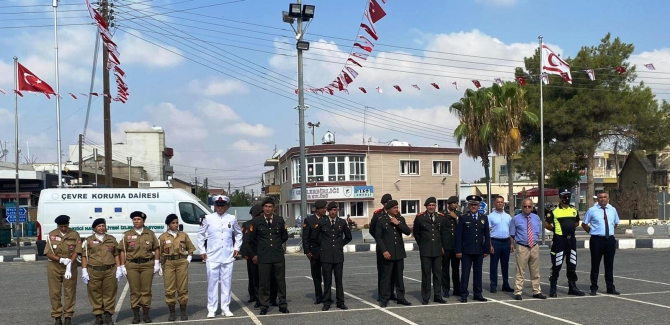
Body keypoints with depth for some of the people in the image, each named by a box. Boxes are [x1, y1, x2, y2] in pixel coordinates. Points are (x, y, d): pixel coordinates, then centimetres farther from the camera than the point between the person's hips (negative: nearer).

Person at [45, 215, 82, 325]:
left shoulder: (75, 235, -3)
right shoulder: (51, 235, -3)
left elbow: (76, 252, -6)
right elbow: (48, 253, -5)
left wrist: (70, 263, -22)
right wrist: (61, 259, -19)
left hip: (70, 267, 0)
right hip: (54, 267, 0)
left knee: (70, 292, 3)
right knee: (55, 293, 4)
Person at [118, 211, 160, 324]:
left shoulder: (150, 233, 7)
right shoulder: (127, 235, 6)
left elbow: (156, 249, 8)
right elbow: (122, 251, 5)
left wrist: (157, 263, 1)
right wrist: (122, 266, -1)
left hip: (147, 265, 0)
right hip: (132, 265, 0)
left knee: (146, 290, 3)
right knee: (134, 291, 3)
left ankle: (146, 314, 12)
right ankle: (136, 314, 10)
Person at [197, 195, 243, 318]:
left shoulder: (232, 219, 4)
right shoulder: (208, 218, 0)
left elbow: (239, 234, 18)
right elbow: (200, 235, 7)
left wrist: (237, 248, 9)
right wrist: (202, 251, 3)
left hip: (228, 256, 2)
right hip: (212, 256, -2)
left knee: (227, 282, 5)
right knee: (212, 282, 0)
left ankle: (226, 308, 13)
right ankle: (211, 309, 7)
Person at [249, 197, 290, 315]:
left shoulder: (280, 220, 4)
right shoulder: (256, 222, 1)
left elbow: (284, 236, 17)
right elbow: (252, 239, 11)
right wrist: (255, 253, 15)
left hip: (278, 255, 1)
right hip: (263, 257, -1)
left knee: (281, 281, 5)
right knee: (264, 282, 2)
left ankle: (283, 305, 14)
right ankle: (264, 306, 12)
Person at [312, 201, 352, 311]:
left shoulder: (342, 223, 6)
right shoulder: (321, 222, 1)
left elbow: (348, 237, 19)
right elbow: (314, 237, 9)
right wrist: (322, 245, 12)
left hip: (339, 256, 1)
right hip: (326, 256, -1)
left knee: (339, 280, 5)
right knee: (327, 281, 2)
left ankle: (340, 302, 12)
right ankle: (327, 302, 9)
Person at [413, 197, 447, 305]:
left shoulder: (441, 217, 8)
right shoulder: (419, 218, -1)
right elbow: (416, 233, 8)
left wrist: (442, 246, 14)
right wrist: (422, 245, 9)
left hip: (437, 250, 3)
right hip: (425, 251, -3)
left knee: (438, 273, 5)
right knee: (426, 274, 0)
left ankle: (437, 296, 14)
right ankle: (425, 298, 7)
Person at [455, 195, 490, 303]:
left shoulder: (484, 218, 10)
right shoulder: (463, 218, 0)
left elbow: (487, 235, 11)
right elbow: (458, 235, -4)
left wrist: (487, 250, 6)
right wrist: (458, 250, -9)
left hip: (479, 251, 3)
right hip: (466, 251, -3)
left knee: (478, 272, 9)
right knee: (465, 273, -1)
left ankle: (477, 294, 17)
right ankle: (464, 294, 4)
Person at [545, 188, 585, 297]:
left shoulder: (574, 210, 10)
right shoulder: (554, 211, -6)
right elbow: (546, 224, -3)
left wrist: (570, 228, 10)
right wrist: (556, 230, 0)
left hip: (571, 239, 5)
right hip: (559, 239, -5)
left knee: (572, 264, 11)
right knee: (556, 265, -3)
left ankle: (572, 287, 22)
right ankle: (552, 289, 4)